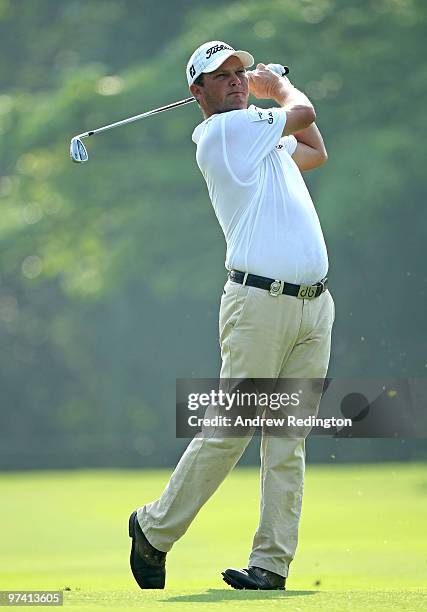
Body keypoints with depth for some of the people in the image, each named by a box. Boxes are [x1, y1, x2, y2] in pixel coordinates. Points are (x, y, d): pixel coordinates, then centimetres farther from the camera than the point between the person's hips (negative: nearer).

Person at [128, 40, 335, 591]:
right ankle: (154, 530, 10)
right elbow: (303, 114, -1)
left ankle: (272, 562, 1)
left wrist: (273, 90, 32)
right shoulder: (223, 130, -5)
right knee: (229, 430, -6)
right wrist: (280, 88, 21)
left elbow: (315, 152, 38)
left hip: (314, 303, 8)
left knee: (288, 440, 2)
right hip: (260, 299, -8)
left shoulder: (260, 137, 21)